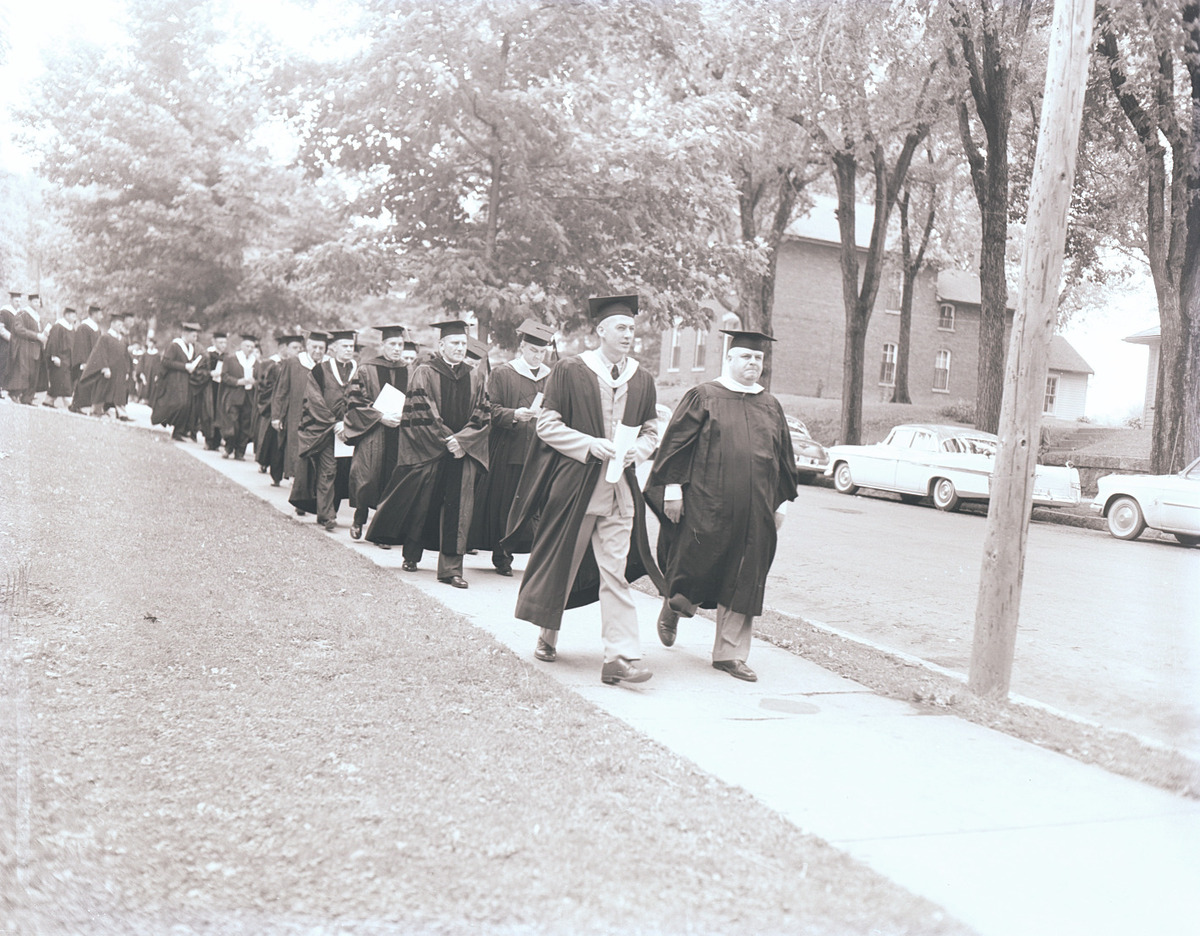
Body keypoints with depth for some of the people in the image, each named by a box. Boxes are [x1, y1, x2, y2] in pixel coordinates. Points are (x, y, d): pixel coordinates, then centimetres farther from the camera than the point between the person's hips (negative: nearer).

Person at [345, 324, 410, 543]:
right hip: (372, 434, -3)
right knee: (367, 480, -7)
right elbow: (355, 402, -4)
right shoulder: (366, 370, 0)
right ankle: (359, 520, 18)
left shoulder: (408, 373, 10)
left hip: (399, 435, 3)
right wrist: (381, 417, -14)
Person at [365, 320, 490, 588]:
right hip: (428, 452, -3)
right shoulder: (424, 373, 0)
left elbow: (482, 417, 5)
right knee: (421, 505, 5)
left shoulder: (475, 378, 11)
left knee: (458, 509, -3)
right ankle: (411, 556, 26)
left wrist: (460, 440, -9)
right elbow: (421, 414, -8)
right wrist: (446, 439, -14)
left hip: (463, 452, 3)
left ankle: (450, 567, 0)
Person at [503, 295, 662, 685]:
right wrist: (591, 445, -17)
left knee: (616, 572, -4)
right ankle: (548, 634, 35)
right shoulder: (570, 371, -4)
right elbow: (547, 425, -5)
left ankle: (620, 657, -6)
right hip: (573, 482, -2)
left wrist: (636, 450, -7)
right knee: (560, 562, 11)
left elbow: (651, 432, 15)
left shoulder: (642, 381, 8)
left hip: (620, 489, 2)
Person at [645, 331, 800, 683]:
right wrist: (672, 487, -10)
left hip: (754, 510, 4)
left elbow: (784, 456, 17)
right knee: (697, 564, 1)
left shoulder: (771, 407, 13)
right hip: (707, 505, -4)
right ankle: (673, 606, 34)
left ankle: (730, 653, 14)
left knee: (743, 581, 5)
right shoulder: (703, 397, 0)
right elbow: (676, 442, -3)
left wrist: (782, 501, 12)